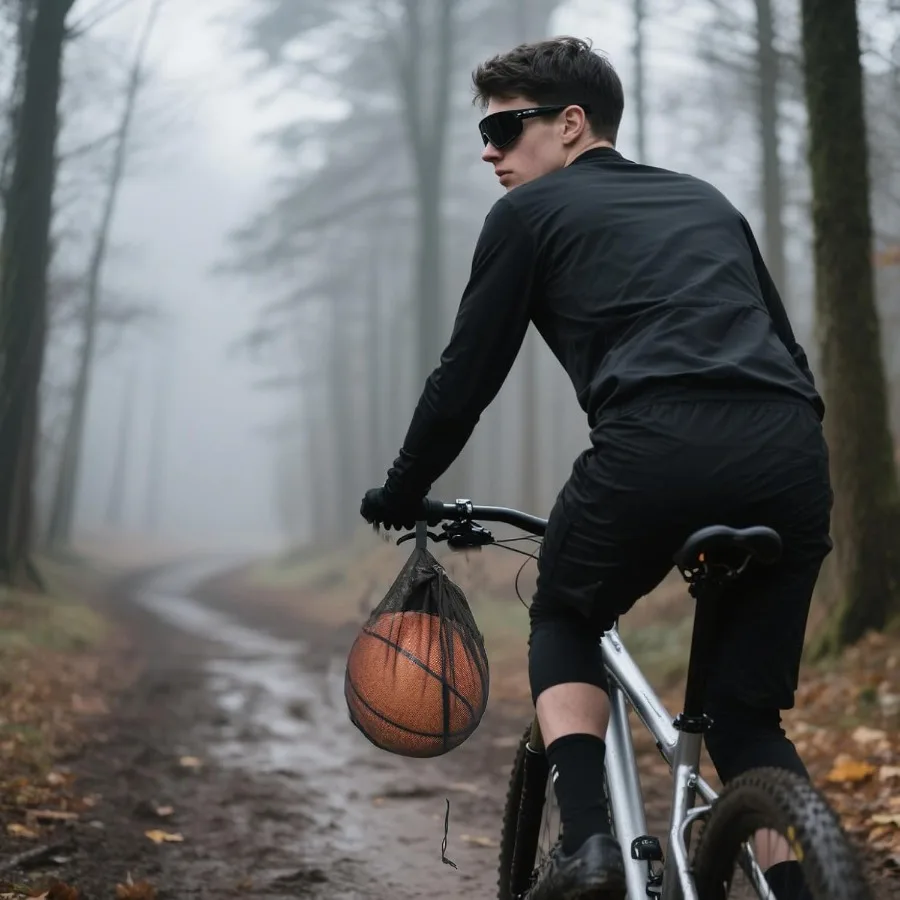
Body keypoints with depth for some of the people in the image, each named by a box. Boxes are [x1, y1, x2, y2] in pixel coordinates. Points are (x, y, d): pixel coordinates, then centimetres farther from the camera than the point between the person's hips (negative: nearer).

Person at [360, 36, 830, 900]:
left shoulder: (531, 212, 15)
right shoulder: (706, 201, 31)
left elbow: (466, 376, 15)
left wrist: (401, 493, 29)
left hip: (656, 449, -4)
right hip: (793, 457, 5)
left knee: (563, 625, 24)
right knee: (748, 715, 19)